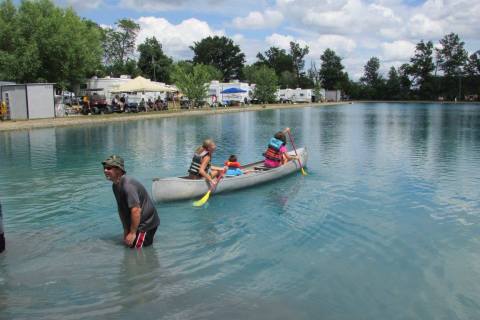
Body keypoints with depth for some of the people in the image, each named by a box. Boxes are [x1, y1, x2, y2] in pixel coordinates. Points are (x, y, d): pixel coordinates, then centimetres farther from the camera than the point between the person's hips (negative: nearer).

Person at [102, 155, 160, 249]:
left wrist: (132, 233, -23)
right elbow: (122, 209, 11)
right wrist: (126, 230, 12)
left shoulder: (127, 185, -26)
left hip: (146, 223, -10)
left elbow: (136, 210, -30)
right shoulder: (115, 185, 6)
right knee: (127, 244, 17)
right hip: (138, 223, 10)